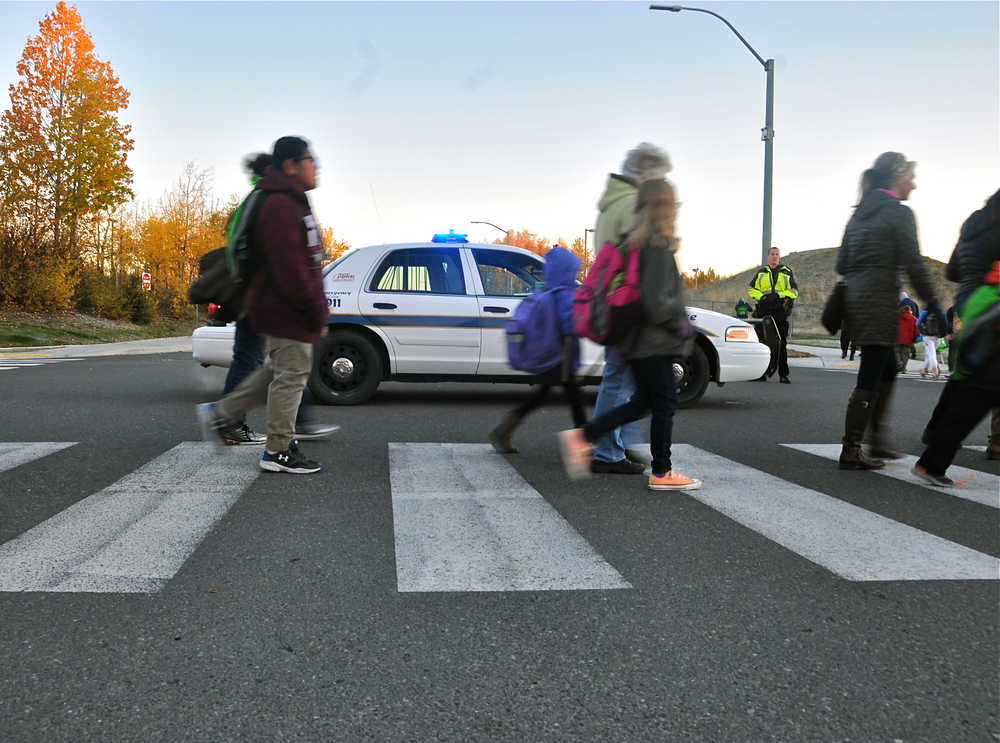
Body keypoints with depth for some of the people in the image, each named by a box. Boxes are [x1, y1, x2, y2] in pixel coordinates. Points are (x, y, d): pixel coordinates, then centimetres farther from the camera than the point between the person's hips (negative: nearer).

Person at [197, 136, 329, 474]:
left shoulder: (290, 203, 18)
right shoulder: (282, 206, -17)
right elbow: (291, 267, -25)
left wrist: (316, 309, 21)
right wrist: (317, 313, -21)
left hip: (278, 307, 11)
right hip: (287, 310, -11)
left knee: (280, 371, 20)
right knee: (290, 374, -3)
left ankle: (221, 413, 25)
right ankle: (279, 451, 7)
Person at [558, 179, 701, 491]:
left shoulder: (635, 245, 11)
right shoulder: (659, 248, -16)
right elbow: (656, 300, -24)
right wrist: (680, 325, -10)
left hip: (637, 342, 9)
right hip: (654, 342, -9)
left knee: (642, 402, 15)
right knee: (664, 404, 2)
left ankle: (581, 437, 11)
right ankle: (661, 473, 12)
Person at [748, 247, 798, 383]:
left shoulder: (787, 272, 12)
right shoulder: (761, 272, 16)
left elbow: (794, 291, 6)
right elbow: (751, 289, 13)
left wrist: (779, 295, -11)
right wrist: (761, 297, -6)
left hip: (781, 310, -1)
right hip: (763, 310, 2)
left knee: (782, 343, -2)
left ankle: (783, 374, 0)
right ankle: (762, 372, 5)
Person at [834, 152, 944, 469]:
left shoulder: (860, 213, 16)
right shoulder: (899, 213, -8)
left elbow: (842, 264, 14)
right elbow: (914, 264, -12)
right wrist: (934, 305, -6)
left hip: (855, 298, 8)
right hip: (880, 302, -8)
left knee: (888, 369, 19)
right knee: (870, 378, -5)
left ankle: (876, 442, 21)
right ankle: (851, 452, -3)